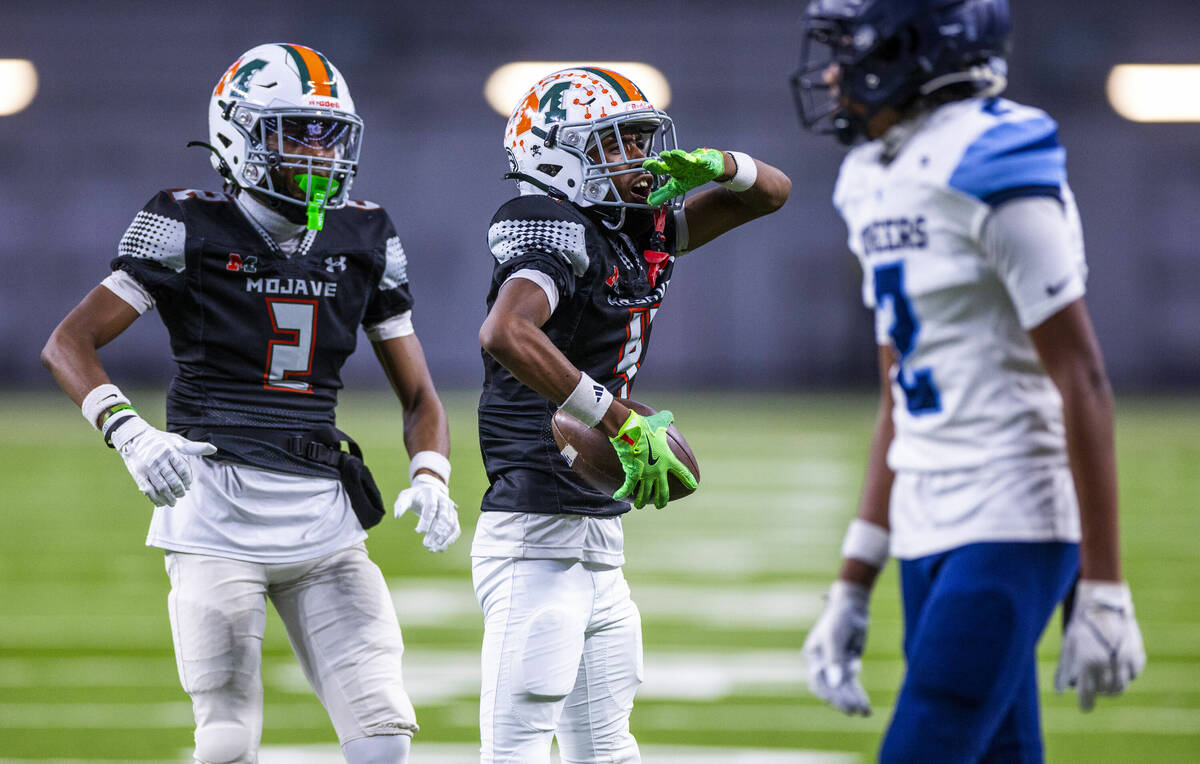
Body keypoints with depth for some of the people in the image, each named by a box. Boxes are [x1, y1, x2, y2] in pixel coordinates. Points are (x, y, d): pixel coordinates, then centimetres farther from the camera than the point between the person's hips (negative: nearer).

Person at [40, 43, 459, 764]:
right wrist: (129, 431, -24)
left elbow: (419, 394, 15)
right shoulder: (191, 227, -4)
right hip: (216, 507, -4)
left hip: (323, 516, 4)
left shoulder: (364, 239, 9)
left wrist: (429, 477, -6)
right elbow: (69, 343, -7)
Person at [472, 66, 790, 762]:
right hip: (536, 538, -9)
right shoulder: (561, 236, -14)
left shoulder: (650, 228, 12)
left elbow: (771, 192, 23)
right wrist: (621, 423, -30)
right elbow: (505, 333, -33)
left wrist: (717, 166, 0)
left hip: (601, 540, 9)